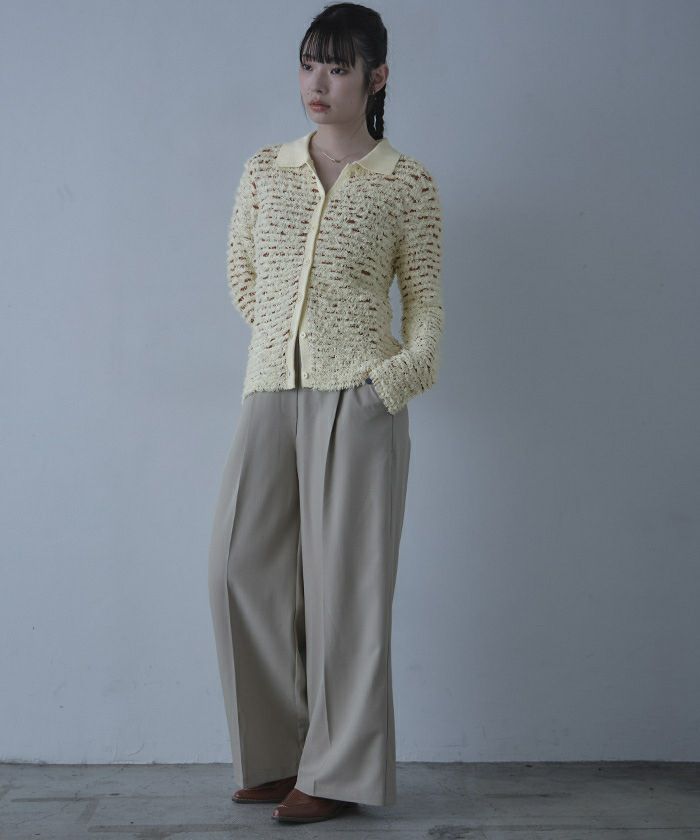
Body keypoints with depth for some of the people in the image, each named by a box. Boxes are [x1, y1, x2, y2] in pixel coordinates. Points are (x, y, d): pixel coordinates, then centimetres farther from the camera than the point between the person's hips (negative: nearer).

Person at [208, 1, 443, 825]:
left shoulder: (406, 183, 4)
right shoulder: (265, 169, 12)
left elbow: (424, 294, 6)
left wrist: (407, 367, -9)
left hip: (357, 394, -4)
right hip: (270, 388, 4)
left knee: (344, 576, -2)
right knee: (241, 565, -1)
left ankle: (340, 771, 10)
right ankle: (282, 752, 14)